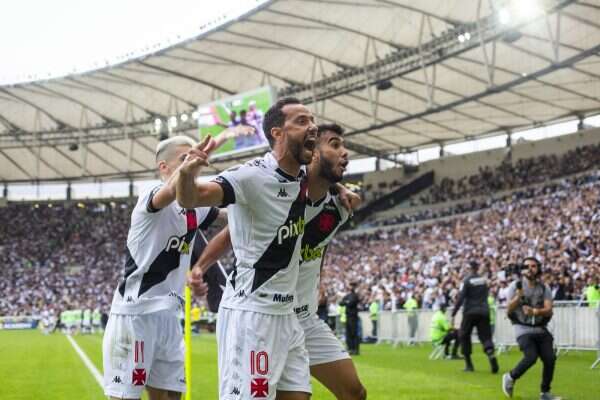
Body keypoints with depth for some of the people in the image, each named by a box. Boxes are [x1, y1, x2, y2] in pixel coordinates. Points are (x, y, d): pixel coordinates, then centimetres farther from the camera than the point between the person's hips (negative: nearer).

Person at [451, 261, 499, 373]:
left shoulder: (467, 281, -7)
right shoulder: (484, 280, 9)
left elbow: (460, 298, -12)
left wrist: (453, 314, -11)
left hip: (470, 312, -4)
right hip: (484, 312, 4)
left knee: (464, 336, 11)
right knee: (485, 336, 2)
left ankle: (468, 365, 10)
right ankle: (492, 355, -26)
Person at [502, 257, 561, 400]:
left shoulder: (544, 288, 7)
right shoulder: (515, 286, 0)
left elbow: (549, 310, -4)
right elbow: (509, 310, -5)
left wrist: (535, 311, -24)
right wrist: (519, 296, -20)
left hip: (541, 329, 4)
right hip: (523, 329, -4)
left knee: (550, 359, -9)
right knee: (531, 357, -23)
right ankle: (510, 377, 4)